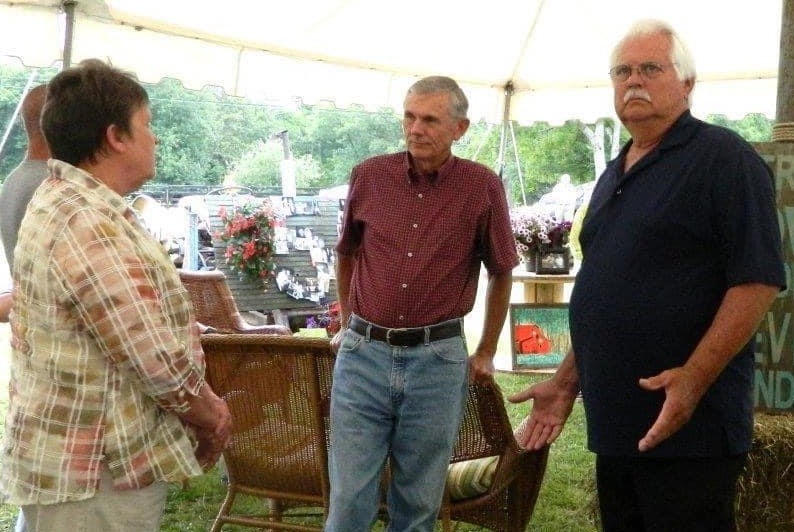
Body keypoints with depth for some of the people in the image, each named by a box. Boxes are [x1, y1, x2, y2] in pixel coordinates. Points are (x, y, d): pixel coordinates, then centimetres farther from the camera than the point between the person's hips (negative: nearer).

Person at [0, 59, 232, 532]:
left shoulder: (65, 204, 11)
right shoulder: (91, 226, -23)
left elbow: (151, 331, 14)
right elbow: (159, 362, -24)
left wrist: (205, 401, 6)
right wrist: (212, 419, -6)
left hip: (89, 458, 10)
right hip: (99, 475, -10)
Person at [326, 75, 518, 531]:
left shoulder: (483, 187, -3)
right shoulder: (369, 176, 2)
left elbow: (501, 272, 8)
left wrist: (487, 352, 11)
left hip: (438, 360, -1)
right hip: (363, 354, 1)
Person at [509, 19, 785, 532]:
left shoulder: (724, 158, -7)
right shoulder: (614, 178, 18)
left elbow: (759, 278, -16)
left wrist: (694, 377, -24)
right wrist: (568, 382, 18)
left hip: (688, 427, -8)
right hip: (616, 424, 8)